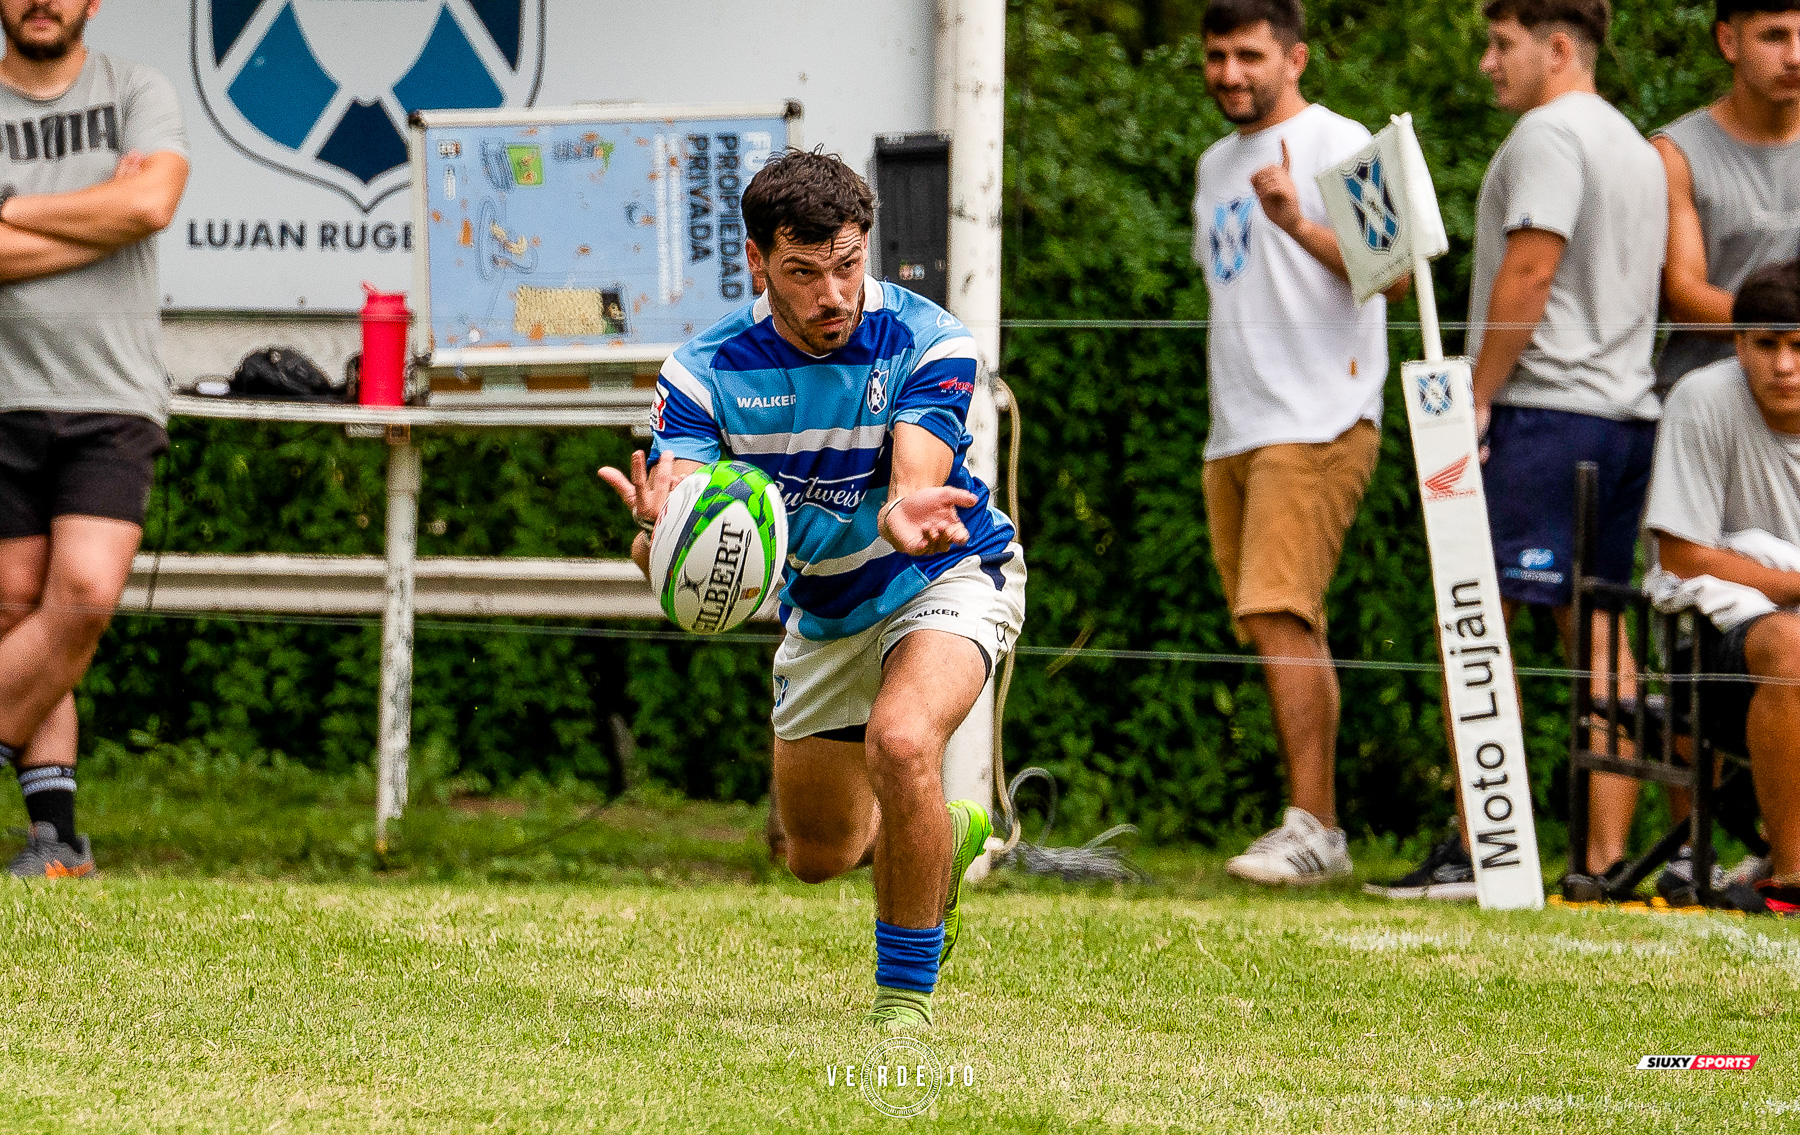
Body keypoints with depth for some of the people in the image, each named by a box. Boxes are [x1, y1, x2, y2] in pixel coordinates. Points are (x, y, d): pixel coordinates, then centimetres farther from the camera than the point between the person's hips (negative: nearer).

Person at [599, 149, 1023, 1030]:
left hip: (947, 575, -4)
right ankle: (948, 837, 52)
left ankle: (907, 989, -17)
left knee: (901, 740, -35)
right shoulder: (707, 371, -21)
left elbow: (915, 481, -38)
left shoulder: (928, 343, -26)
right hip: (823, 615, 4)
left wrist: (903, 516, -64)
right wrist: (661, 528, -55)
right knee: (819, 854, 15)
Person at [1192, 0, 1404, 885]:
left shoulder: (1336, 146, -4)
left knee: (1279, 614, -18)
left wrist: (1299, 224, -28)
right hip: (1234, 434, 9)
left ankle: (1314, 826, -20)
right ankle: (1310, 827, 8)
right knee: (1278, 632, 6)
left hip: (1318, 422, -9)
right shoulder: (1215, 165, 22)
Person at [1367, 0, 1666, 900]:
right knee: (1596, 629, 7)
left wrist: (1477, 399, -12)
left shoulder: (1548, 134, -8)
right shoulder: (1635, 146, 20)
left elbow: (1529, 274, -16)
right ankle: (1605, 858, 3)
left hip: (1545, 402, -9)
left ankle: (1477, 849, -14)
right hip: (1628, 410, 9)